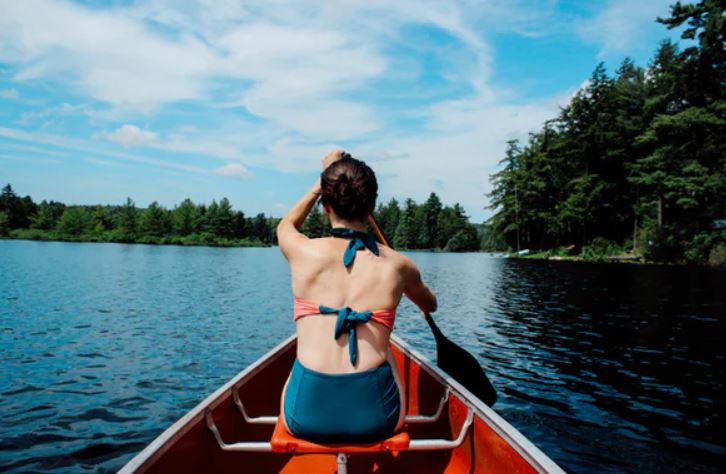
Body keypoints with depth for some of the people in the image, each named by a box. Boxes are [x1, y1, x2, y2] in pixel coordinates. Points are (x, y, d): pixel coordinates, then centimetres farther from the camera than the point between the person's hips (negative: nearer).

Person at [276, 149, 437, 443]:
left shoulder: (304, 252, -2)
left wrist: (323, 183, 34)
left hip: (306, 414, 0)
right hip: (375, 415, 0)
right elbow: (430, 305, 26)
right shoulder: (397, 265, 1)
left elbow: (286, 225, 27)